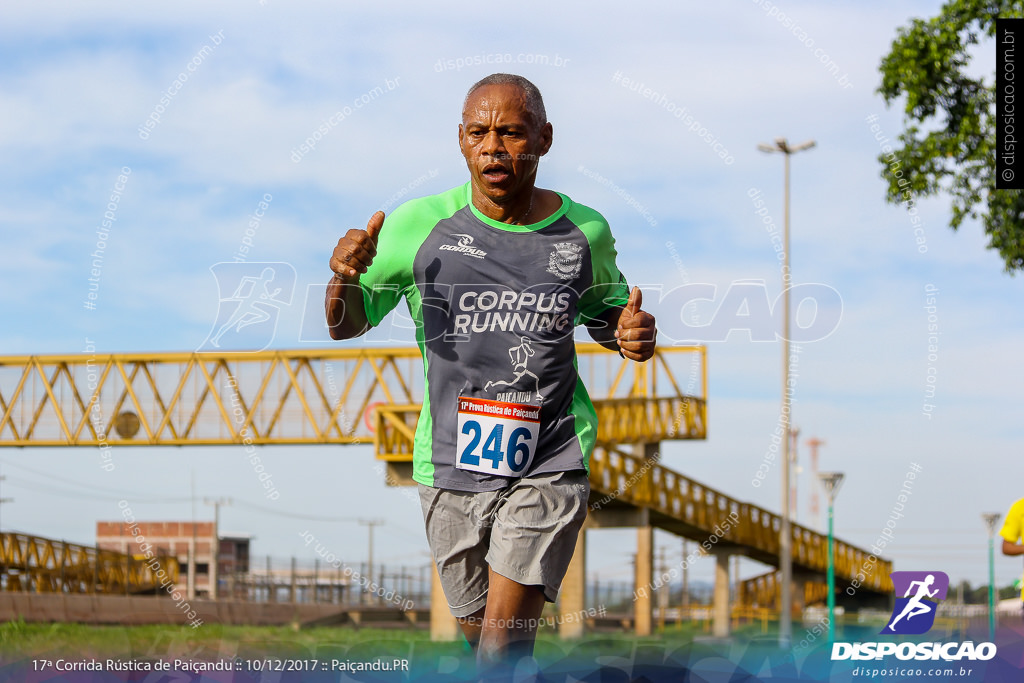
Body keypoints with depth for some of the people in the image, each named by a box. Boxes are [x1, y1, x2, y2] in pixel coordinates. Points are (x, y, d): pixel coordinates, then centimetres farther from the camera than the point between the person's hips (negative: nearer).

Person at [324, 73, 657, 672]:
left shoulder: (584, 232, -2)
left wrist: (632, 335, -7)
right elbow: (347, 325, 2)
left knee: (502, 648, -14)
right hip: (451, 467, 2)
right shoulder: (420, 226, -6)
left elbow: (607, 311, 17)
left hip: (549, 466, -1)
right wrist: (344, 281, -21)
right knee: (477, 630, 17)